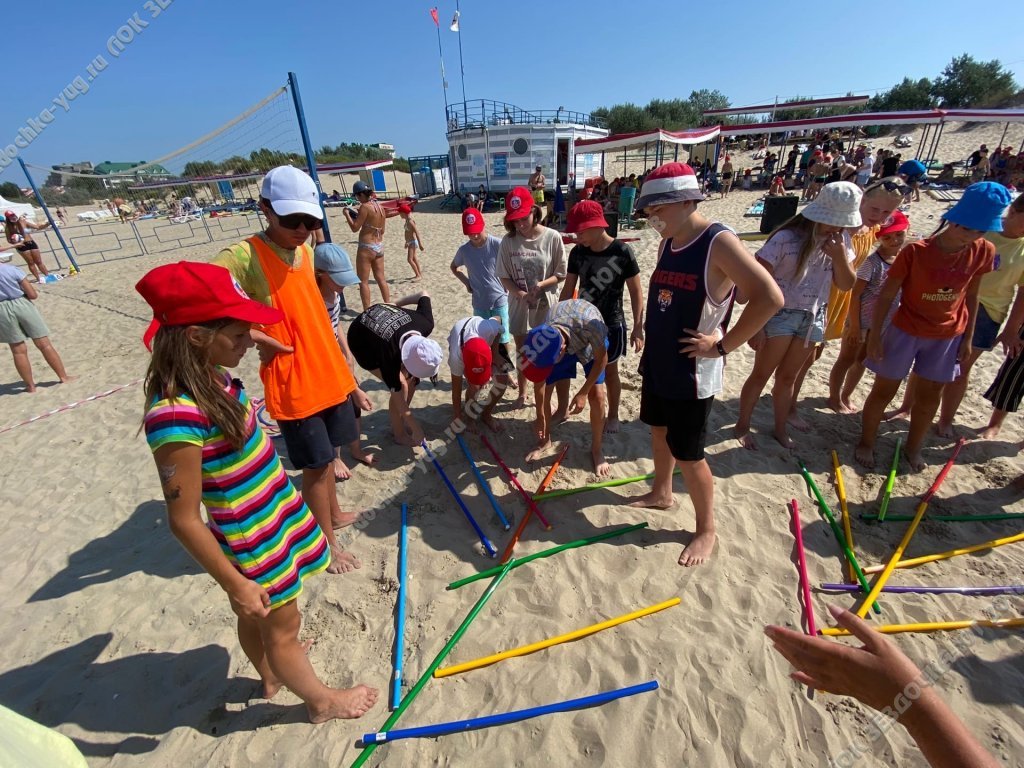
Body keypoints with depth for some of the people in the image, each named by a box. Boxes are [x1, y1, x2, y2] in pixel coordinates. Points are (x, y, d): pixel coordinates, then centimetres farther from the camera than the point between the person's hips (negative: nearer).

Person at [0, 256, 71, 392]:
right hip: (22, 304, -1)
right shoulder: (12, 269, -6)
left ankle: (30, 386, 13)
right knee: (45, 345, 5)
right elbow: (33, 295, -7)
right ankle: (64, 377, 9)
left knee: (18, 351, 8)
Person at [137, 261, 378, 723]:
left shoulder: (211, 377, -6)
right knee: (282, 626, 17)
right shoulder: (176, 416, -32)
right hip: (251, 541, -7)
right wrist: (235, 584, -16)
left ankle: (272, 675, 57)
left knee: (257, 618, 31)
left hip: (275, 514, 8)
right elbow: (184, 520, -24)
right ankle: (322, 702, 42)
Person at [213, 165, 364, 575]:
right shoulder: (243, 256, -15)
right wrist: (257, 338, -22)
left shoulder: (306, 250, 7)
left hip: (328, 374, 7)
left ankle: (333, 513, 43)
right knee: (316, 464, 4)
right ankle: (328, 544, 23)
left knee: (327, 454, 21)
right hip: (292, 386, -7)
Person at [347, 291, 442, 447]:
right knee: (401, 386, -14)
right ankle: (400, 434, 8)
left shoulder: (426, 324, -31)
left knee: (412, 380, -2)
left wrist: (398, 303, 2)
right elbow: (399, 400, -27)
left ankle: (400, 422, 20)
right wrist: (416, 430, -18)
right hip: (362, 341, -6)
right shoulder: (390, 355, -40)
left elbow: (424, 294, -10)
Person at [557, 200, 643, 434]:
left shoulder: (622, 252, -15)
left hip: (610, 325, -4)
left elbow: (636, 292, -9)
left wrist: (638, 328, -9)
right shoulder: (577, 252, -3)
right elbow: (568, 290, 5)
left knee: (609, 371, 12)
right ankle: (561, 410, 28)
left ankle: (613, 416, 35)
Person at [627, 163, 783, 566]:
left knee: (688, 454, 3)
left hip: (692, 373, -8)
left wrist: (723, 345, -21)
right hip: (657, 363, 8)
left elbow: (770, 297, -26)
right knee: (658, 430, 22)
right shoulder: (667, 243, 5)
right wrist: (653, 340, 8)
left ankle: (706, 530, 25)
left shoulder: (719, 242, -19)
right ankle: (661, 492, 46)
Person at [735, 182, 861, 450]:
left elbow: (846, 285, 4)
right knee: (761, 374, 2)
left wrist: (841, 257, -15)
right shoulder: (787, 238, -17)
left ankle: (780, 428, 29)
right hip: (780, 315, -5)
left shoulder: (839, 244, 3)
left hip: (813, 318, 5)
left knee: (788, 377, 15)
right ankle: (742, 426, 18)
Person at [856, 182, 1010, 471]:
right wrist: (875, 335, -13)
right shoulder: (916, 251, -18)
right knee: (884, 390, 6)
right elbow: (886, 294, -14)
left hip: (947, 336, 4)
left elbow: (971, 296, 6)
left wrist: (967, 337, 8)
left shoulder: (983, 252, -5)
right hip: (906, 332, -4)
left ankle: (913, 447, 34)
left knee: (929, 395, 15)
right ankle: (866, 442, 23)